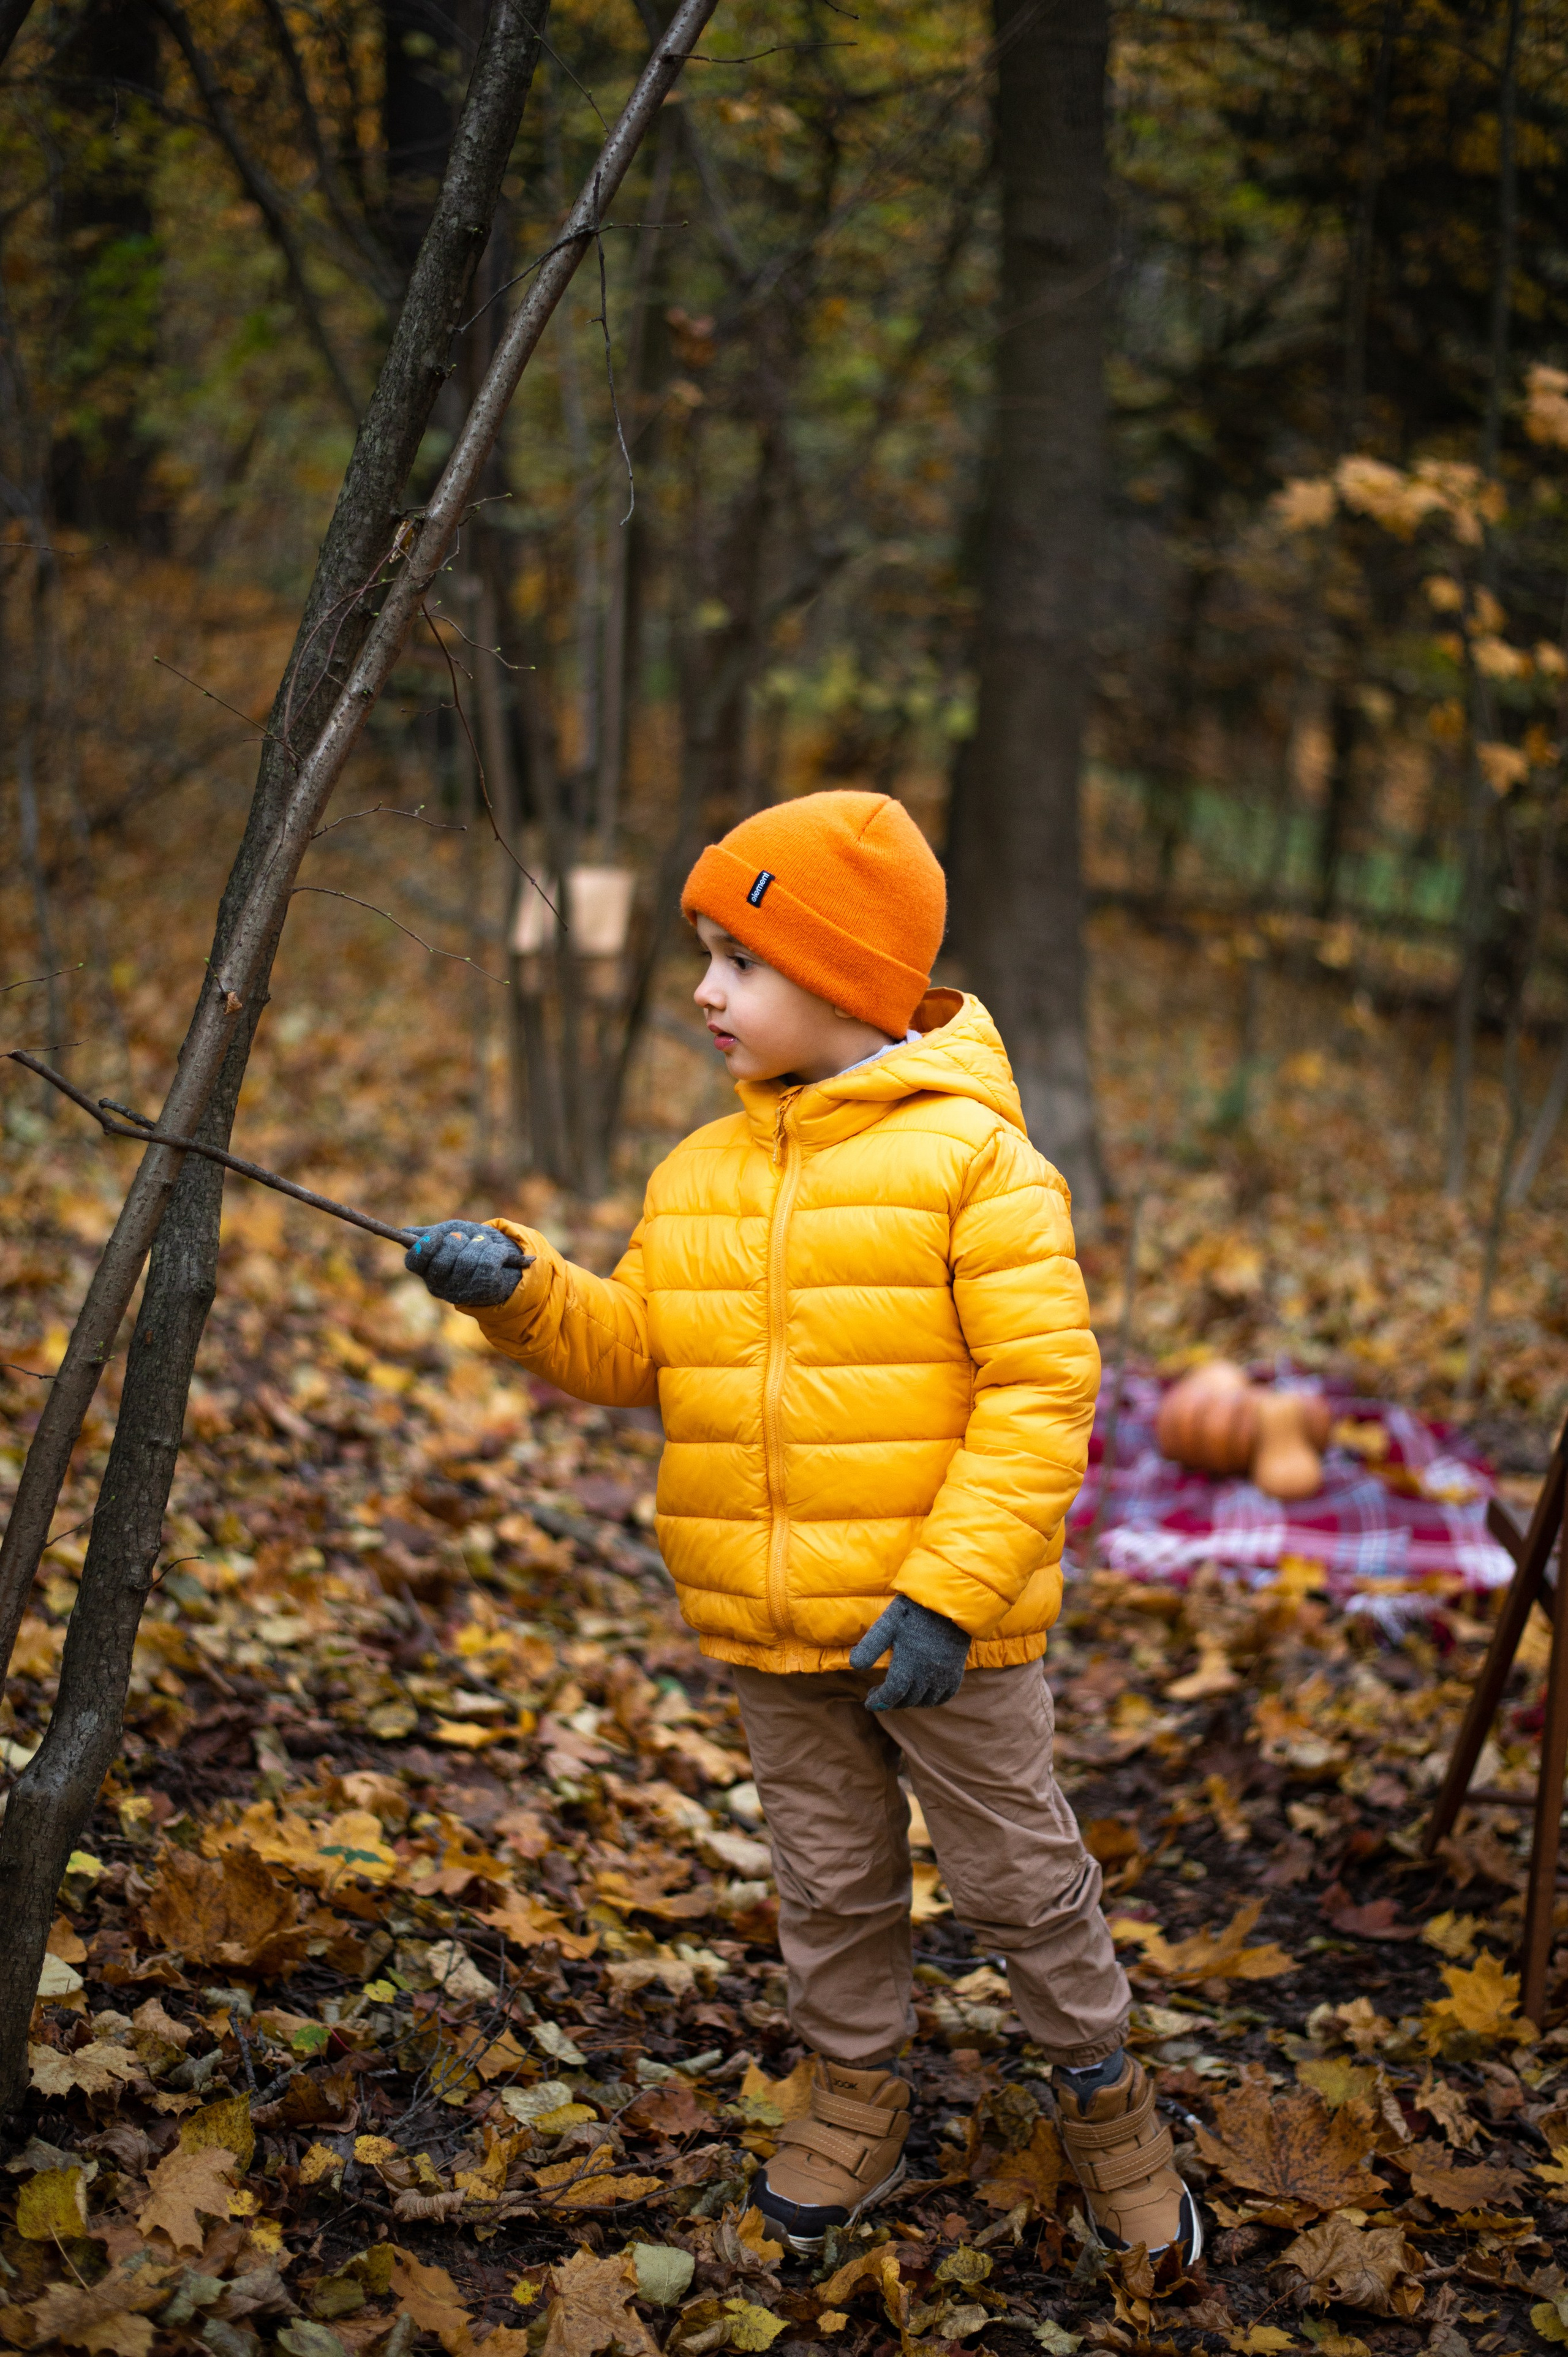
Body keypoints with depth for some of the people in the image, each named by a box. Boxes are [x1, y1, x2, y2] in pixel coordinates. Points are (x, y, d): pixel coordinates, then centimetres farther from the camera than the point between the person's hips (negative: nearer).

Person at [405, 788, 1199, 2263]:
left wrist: (946, 1594, -22)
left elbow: (1043, 1385, -17)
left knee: (1016, 1875, 9)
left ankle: (1099, 2089, 29)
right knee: (828, 1880, 18)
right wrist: (520, 1289, -11)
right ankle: (856, 2102, 36)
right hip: (768, 1630, 5)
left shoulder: (971, 1156, -13)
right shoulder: (696, 1175, 6)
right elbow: (631, 1354, 9)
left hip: (943, 1624, -5)